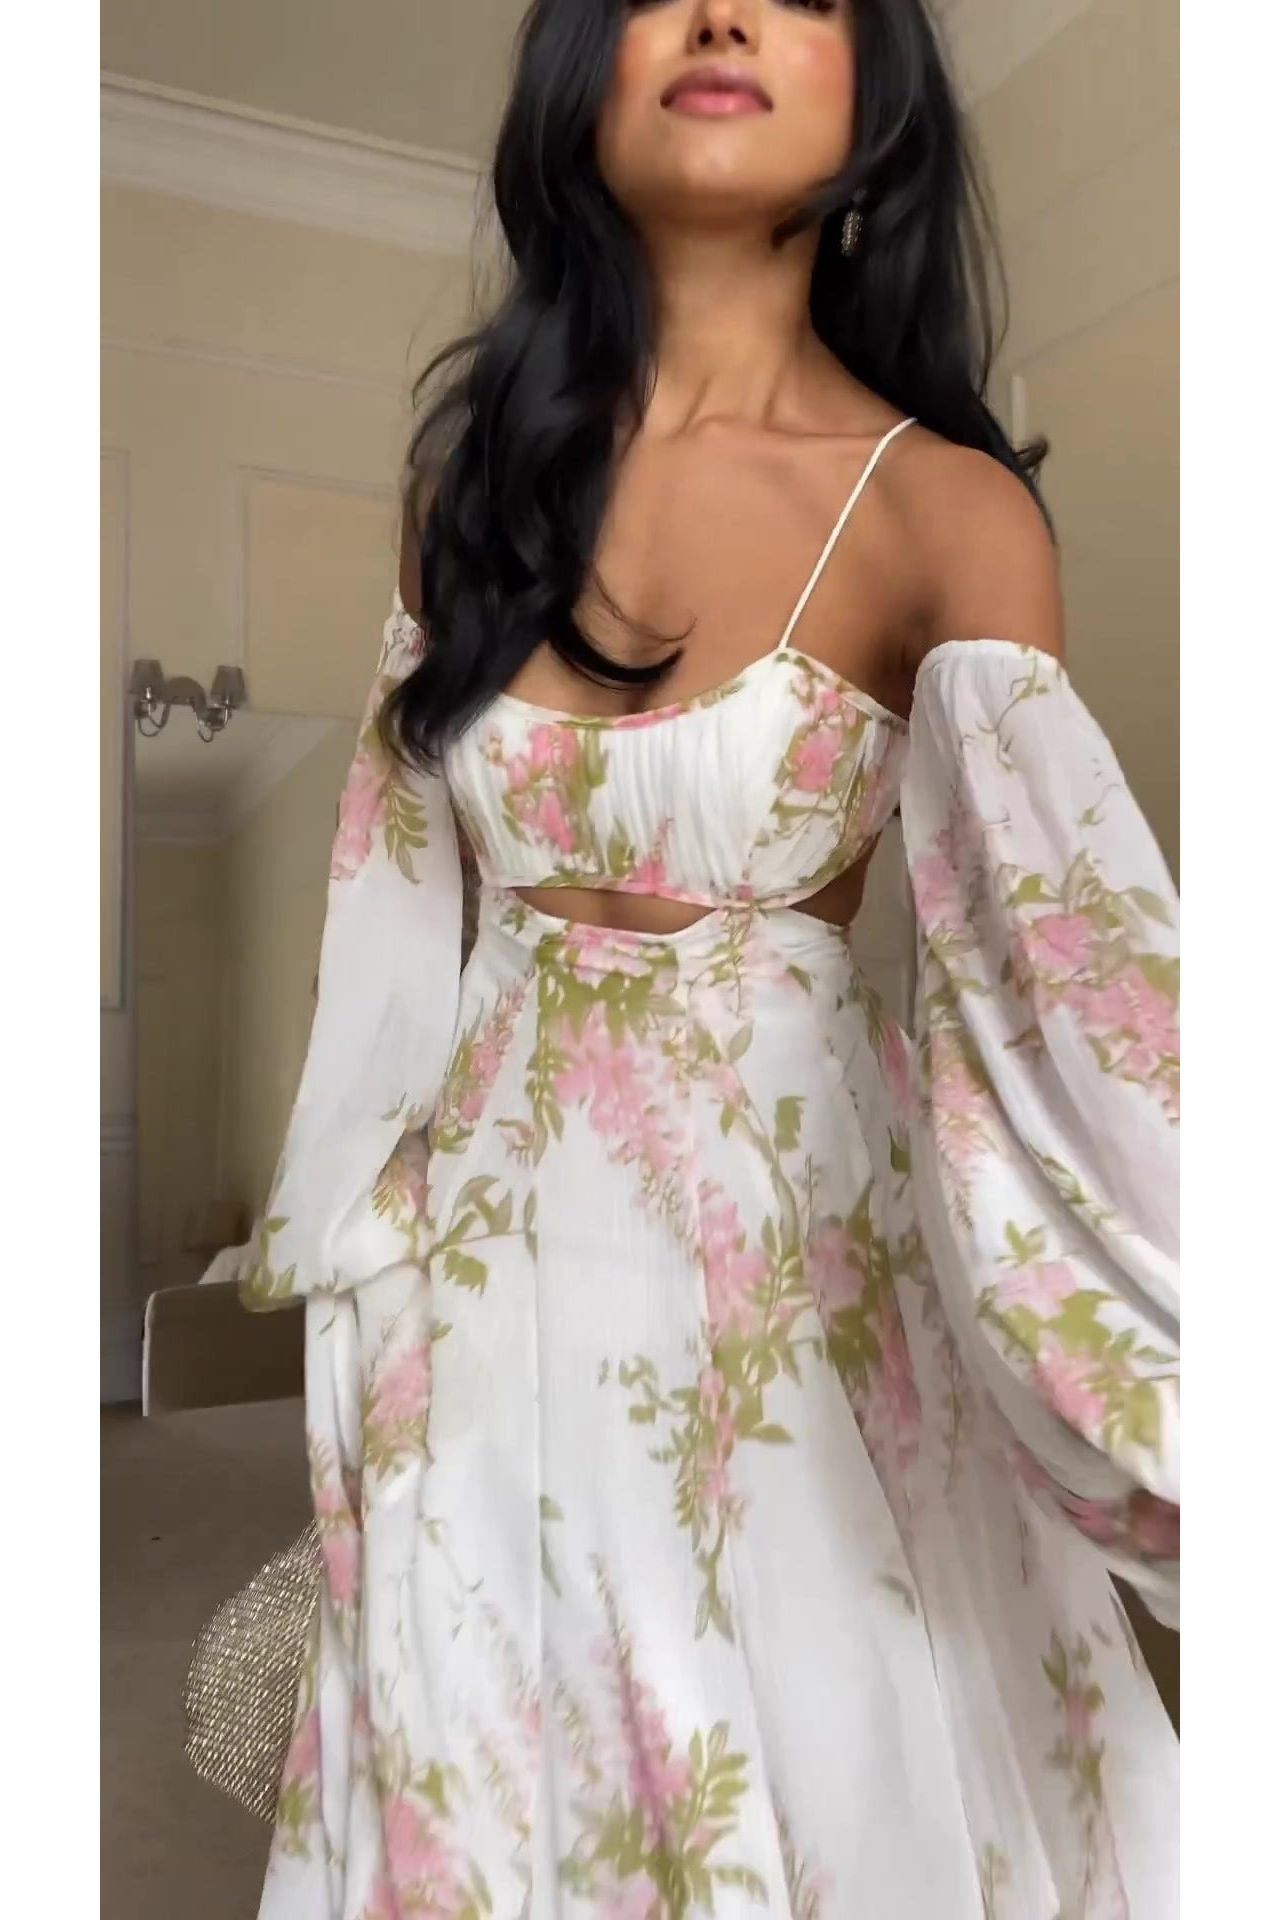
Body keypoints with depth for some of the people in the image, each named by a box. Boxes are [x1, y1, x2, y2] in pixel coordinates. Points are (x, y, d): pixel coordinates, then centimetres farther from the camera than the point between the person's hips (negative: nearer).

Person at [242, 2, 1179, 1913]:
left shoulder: (944, 514, -9)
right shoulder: (480, 443, 2)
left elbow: (1046, 933, -22)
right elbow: (407, 872, 9)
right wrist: (354, 1217, 12)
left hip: (793, 1215, -3)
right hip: (492, 1220, 4)